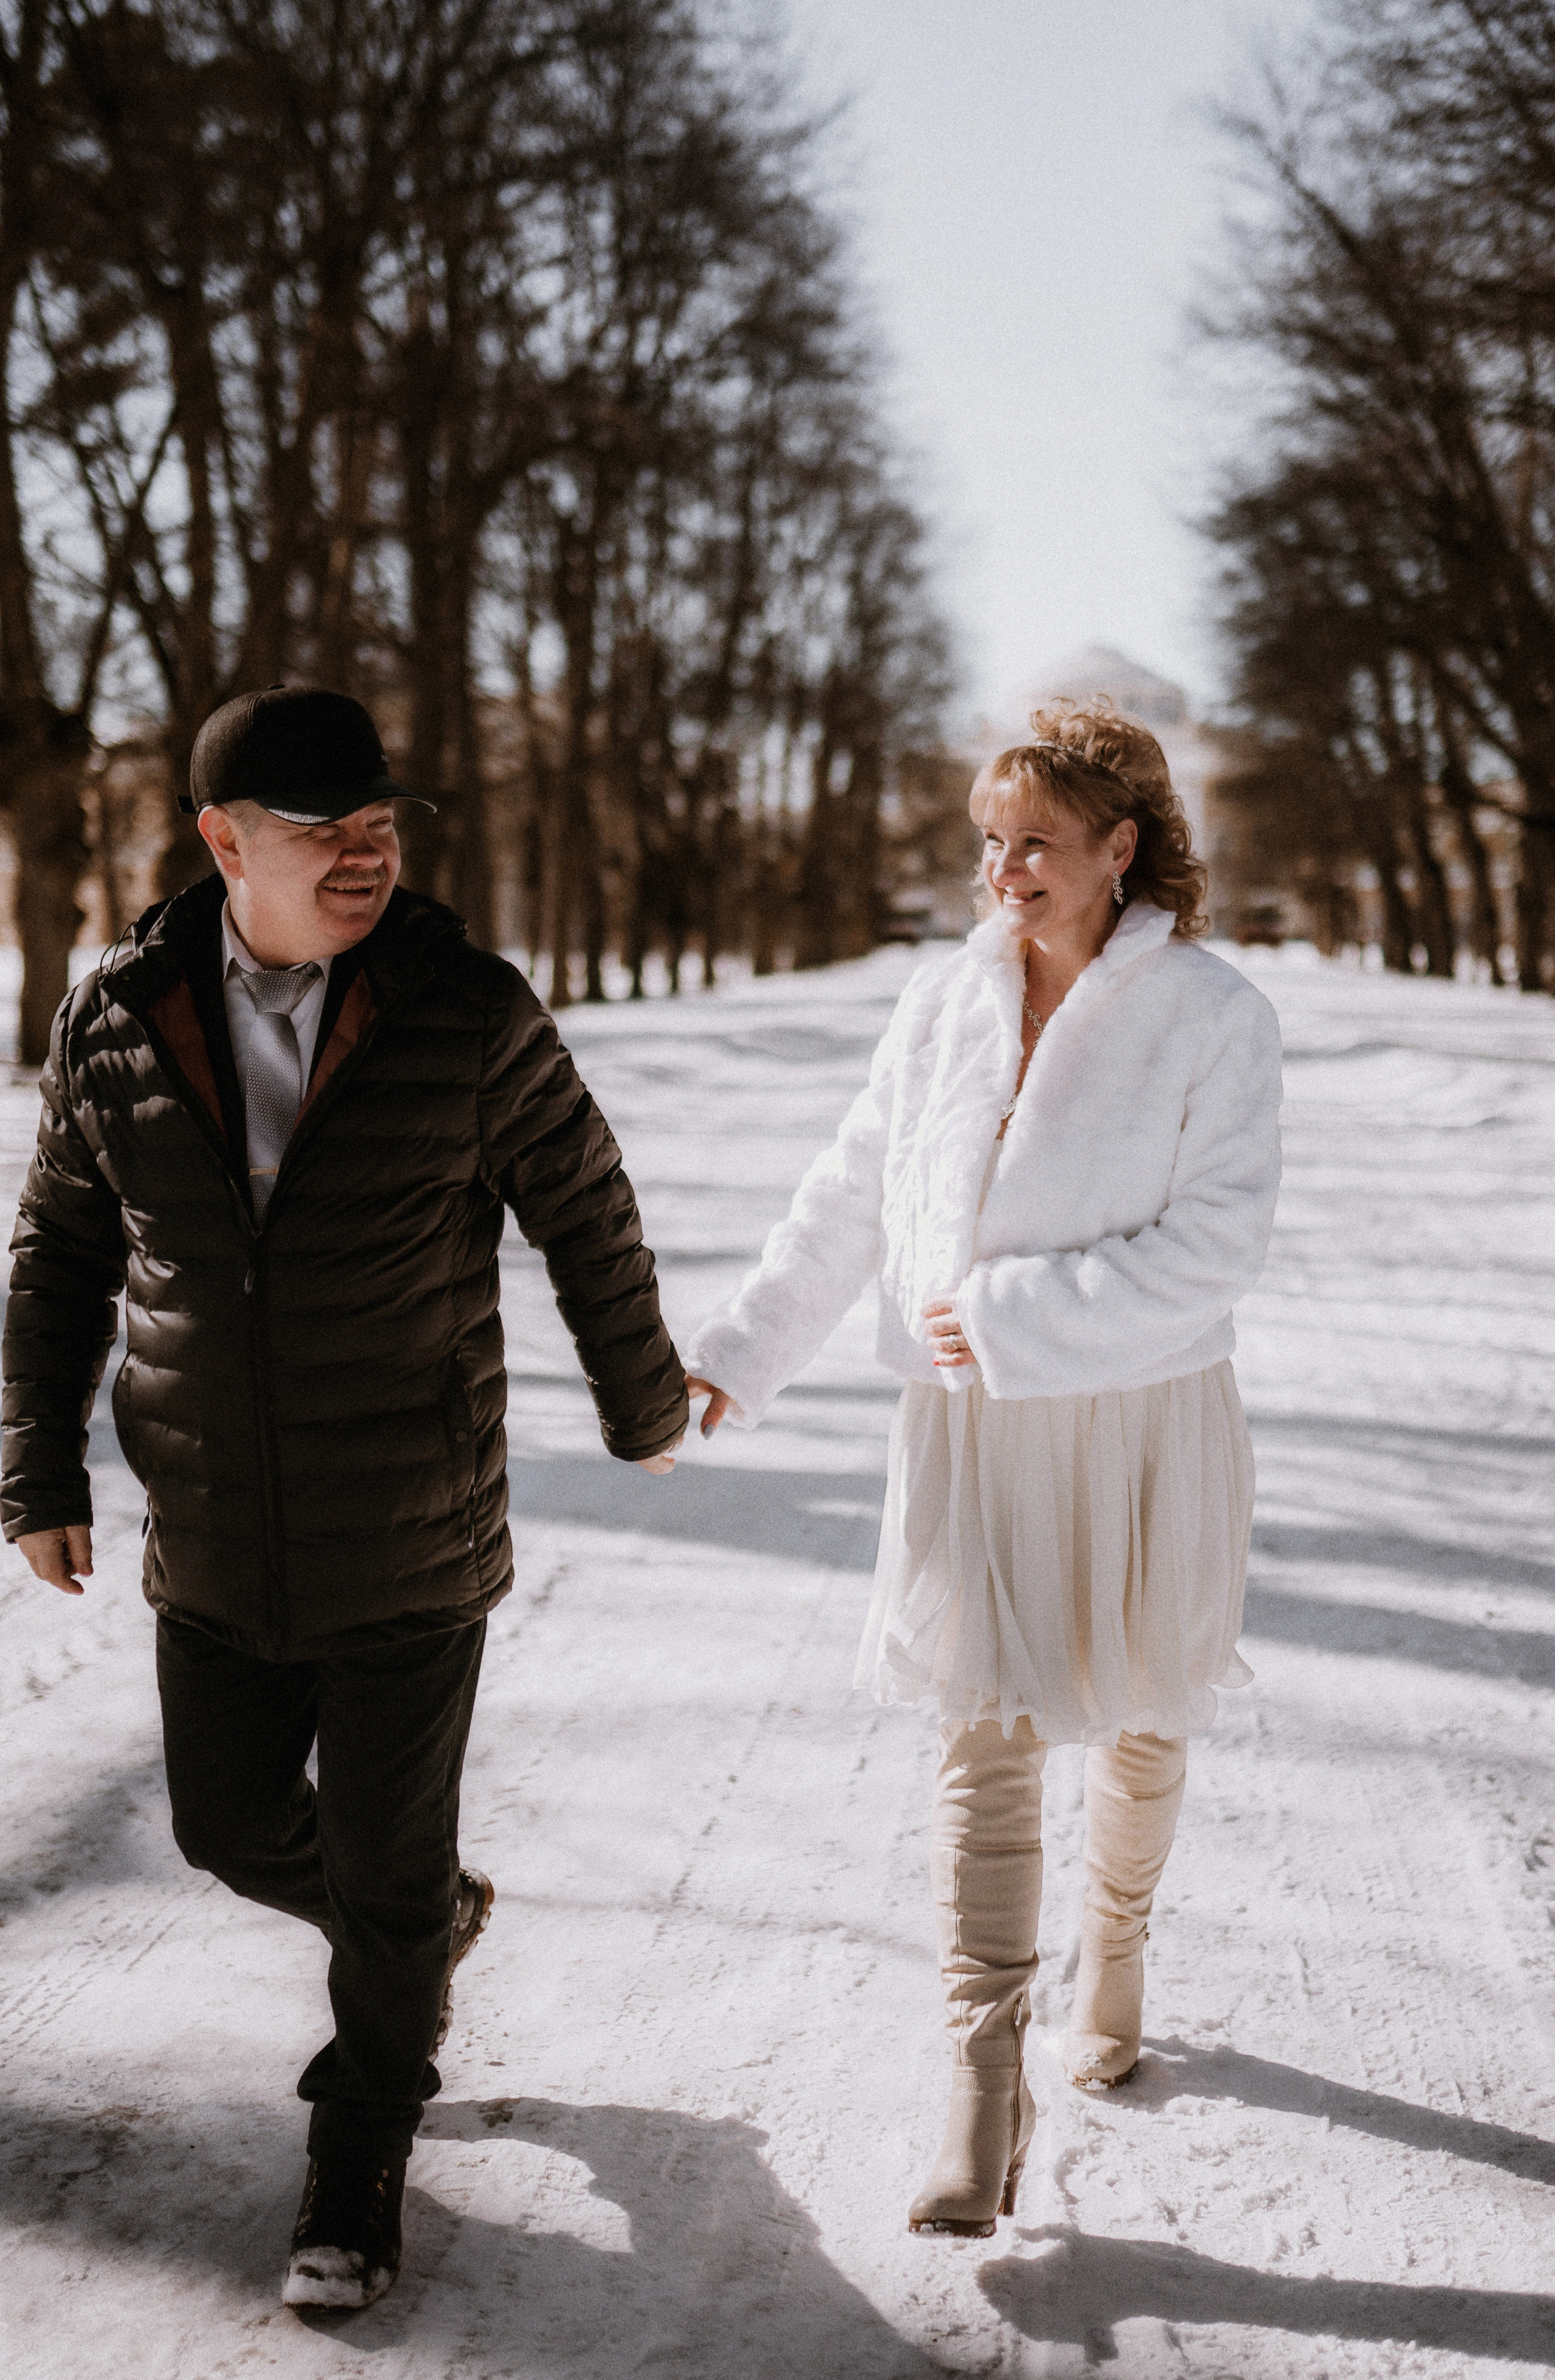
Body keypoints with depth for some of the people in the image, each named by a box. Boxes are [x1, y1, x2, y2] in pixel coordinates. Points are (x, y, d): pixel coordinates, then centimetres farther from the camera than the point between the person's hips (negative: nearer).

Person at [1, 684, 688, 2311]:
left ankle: (363, 2154, 31)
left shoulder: (469, 1014, -12)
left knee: (388, 1869, 7)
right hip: (211, 1560, 3)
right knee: (233, 1826, 17)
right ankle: (434, 1925, 49)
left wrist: (644, 1407, 13)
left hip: (411, 1557, -3)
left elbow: (586, 1219, 2)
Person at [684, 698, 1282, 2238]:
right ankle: (985, 2084, 0)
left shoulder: (1213, 1019, -10)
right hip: (971, 1429, 2)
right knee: (983, 1737, -3)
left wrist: (1017, 1317, -22)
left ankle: (1113, 1952, 43)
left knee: (1136, 1719, 16)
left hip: (1139, 1427, -2)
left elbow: (1214, 1245, -17)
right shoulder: (944, 1004, 2)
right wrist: (739, 1358, 3)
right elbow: (849, 1201, 8)